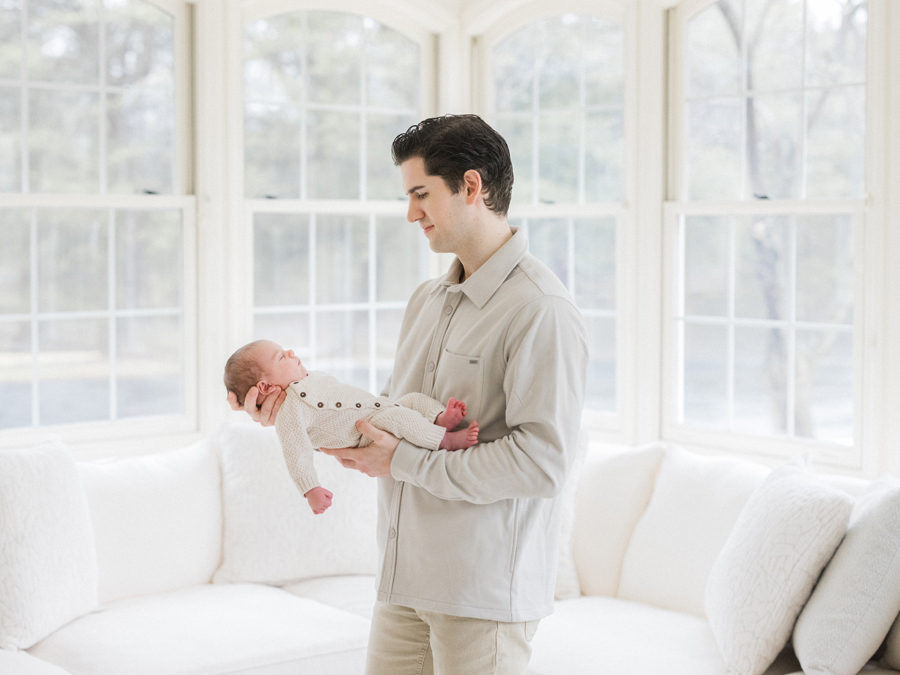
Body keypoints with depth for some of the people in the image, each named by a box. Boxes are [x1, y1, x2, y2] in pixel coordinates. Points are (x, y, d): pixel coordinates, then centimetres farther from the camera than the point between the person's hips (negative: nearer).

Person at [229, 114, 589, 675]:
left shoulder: (542, 311, -16)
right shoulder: (428, 299, 14)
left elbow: (542, 463, -22)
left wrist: (406, 462, -16)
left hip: (485, 586, -8)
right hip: (409, 575, 8)